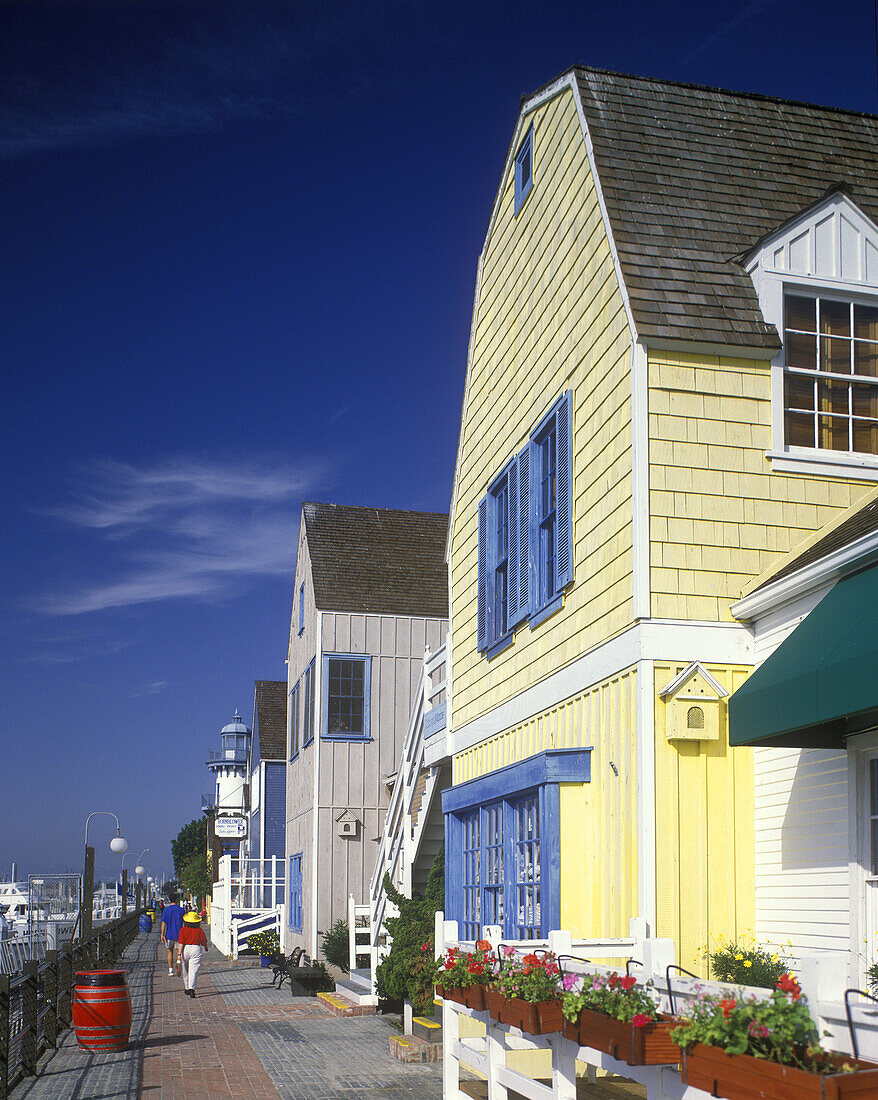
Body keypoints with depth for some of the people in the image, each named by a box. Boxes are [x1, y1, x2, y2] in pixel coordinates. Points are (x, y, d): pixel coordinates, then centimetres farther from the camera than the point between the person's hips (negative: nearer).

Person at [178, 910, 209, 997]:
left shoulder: (183, 930, -1)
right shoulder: (199, 930, 0)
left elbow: (181, 943, -8)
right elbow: (204, 942, 6)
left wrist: (179, 954, -9)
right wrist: (205, 948, 27)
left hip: (185, 949, 1)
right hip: (196, 949, -1)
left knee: (185, 971, 17)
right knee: (193, 971, -5)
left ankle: (187, 989, 30)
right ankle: (191, 988, -23)